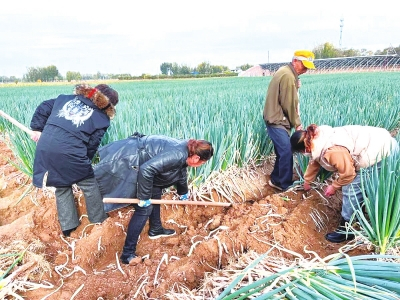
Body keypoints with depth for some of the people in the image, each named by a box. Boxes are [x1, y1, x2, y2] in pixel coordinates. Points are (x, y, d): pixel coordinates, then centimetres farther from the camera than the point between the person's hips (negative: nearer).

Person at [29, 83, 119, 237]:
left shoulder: (67, 98, 19)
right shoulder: (102, 119, 5)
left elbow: (43, 108, 19)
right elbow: (92, 145, 3)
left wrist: (37, 129, 26)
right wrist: (85, 162, 15)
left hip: (45, 148, 6)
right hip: (69, 153, -5)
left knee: (62, 187, 24)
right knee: (89, 185, 19)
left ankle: (67, 226, 32)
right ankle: (98, 219, 35)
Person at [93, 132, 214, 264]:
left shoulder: (183, 153, 7)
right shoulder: (177, 154, -24)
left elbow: (181, 172, 28)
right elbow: (146, 169, -33)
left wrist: (183, 192, 46)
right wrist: (144, 197, -19)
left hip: (137, 159, 10)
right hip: (128, 162, -10)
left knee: (155, 192, 20)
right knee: (145, 209, -6)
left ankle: (155, 229, 39)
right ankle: (127, 254, 3)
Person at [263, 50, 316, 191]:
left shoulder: (287, 72, 14)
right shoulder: (288, 76, -19)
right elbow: (289, 104, -17)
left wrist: (295, 121, 7)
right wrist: (296, 123, -4)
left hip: (278, 119, 11)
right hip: (277, 120, -11)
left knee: (283, 152, 15)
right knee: (287, 153, -7)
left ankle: (276, 180, 27)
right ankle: (286, 186, 4)